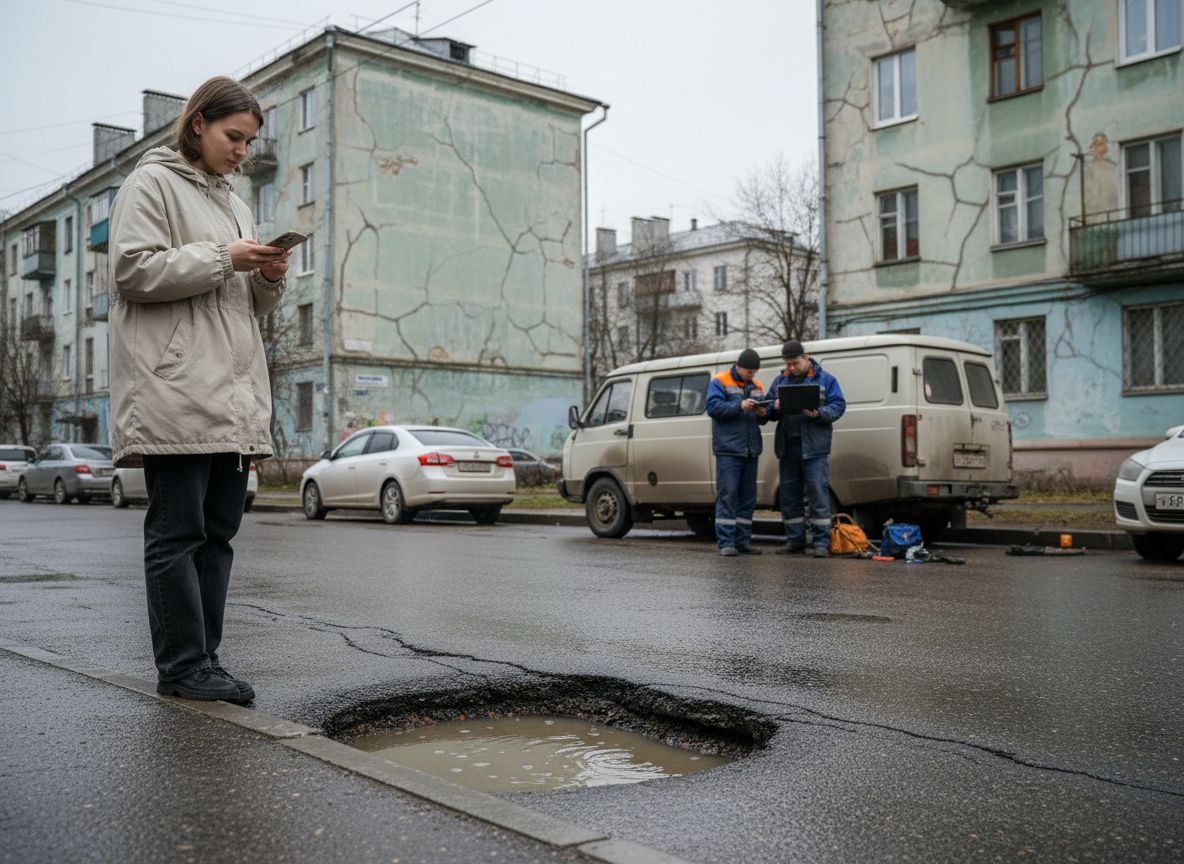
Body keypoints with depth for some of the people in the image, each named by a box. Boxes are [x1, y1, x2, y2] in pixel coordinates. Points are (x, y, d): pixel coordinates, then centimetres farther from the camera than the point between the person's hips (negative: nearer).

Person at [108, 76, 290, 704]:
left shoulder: (233, 202, 26)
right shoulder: (152, 183, 3)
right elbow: (134, 270, -9)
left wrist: (269, 277, 5)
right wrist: (222, 258, -11)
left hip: (236, 394, 8)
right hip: (177, 395, -8)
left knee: (219, 530, 6)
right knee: (178, 530, -5)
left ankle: (203, 659, 12)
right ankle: (183, 666, 0)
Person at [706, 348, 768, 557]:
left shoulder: (756, 386, 17)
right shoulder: (719, 382, -1)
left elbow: (762, 420, 18)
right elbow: (712, 406, -14)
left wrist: (762, 413, -5)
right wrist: (739, 406, -23)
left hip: (751, 450, 6)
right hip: (728, 449, -6)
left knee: (748, 496, 8)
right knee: (727, 494, -9)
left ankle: (743, 540, 14)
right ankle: (725, 542, -8)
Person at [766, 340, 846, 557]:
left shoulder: (825, 379, 3)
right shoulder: (780, 381, 16)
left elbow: (838, 406, -3)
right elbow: (768, 411, 15)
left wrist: (819, 414, -21)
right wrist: (775, 407, -8)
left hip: (813, 447, -5)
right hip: (787, 447, 5)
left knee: (818, 492, -7)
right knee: (789, 494, 8)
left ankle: (821, 542, -3)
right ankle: (795, 540, 18)